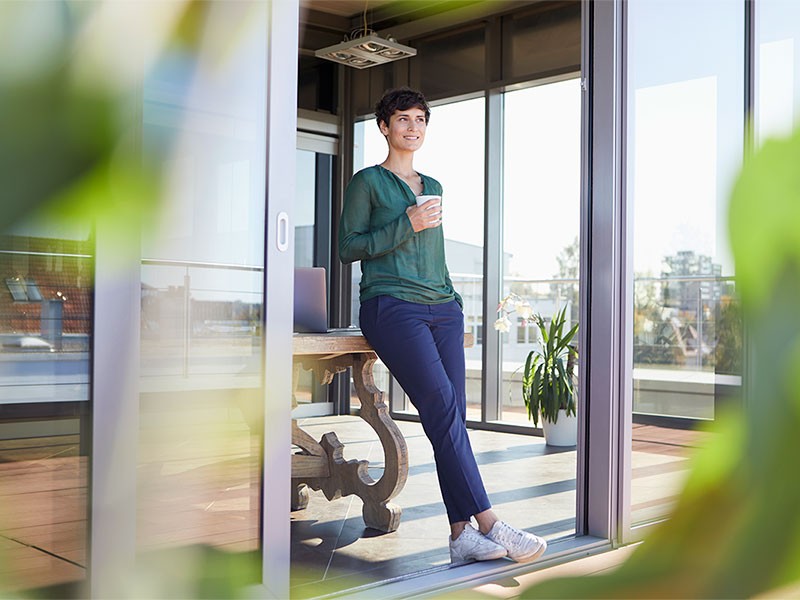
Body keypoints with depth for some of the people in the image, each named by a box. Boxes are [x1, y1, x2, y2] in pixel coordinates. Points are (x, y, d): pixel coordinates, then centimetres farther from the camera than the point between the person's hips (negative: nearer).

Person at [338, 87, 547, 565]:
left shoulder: (433, 186, 25)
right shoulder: (368, 181, 8)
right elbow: (348, 247, -1)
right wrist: (407, 225, -9)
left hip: (442, 306, 6)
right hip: (391, 305, -6)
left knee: (453, 415, -7)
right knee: (442, 406, -19)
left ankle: (462, 533, -10)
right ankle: (489, 523, -19)